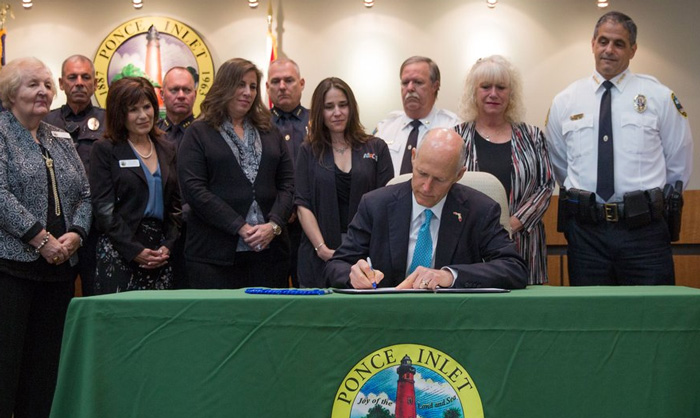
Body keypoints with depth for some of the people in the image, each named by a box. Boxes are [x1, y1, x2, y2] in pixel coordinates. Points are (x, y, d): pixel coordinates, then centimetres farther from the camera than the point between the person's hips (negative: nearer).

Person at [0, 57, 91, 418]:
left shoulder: (61, 139, 17)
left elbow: (84, 194, 14)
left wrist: (75, 234, -5)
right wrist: (42, 239, -17)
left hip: (59, 266, 6)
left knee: (46, 359, 8)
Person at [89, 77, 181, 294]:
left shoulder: (167, 150, 15)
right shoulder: (105, 150, 1)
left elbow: (175, 205, 15)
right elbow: (103, 208, -6)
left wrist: (168, 246, 0)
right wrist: (135, 251, -12)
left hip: (160, 252, 4)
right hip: (119, 251, -4)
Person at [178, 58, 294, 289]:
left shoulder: (270, 133, 17)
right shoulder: (198, 133, 5)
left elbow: (287, 183, 10)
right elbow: (193, 188, -7)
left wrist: (274, 224, -8)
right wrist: (240, 227, -14)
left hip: (269, 250, 4)